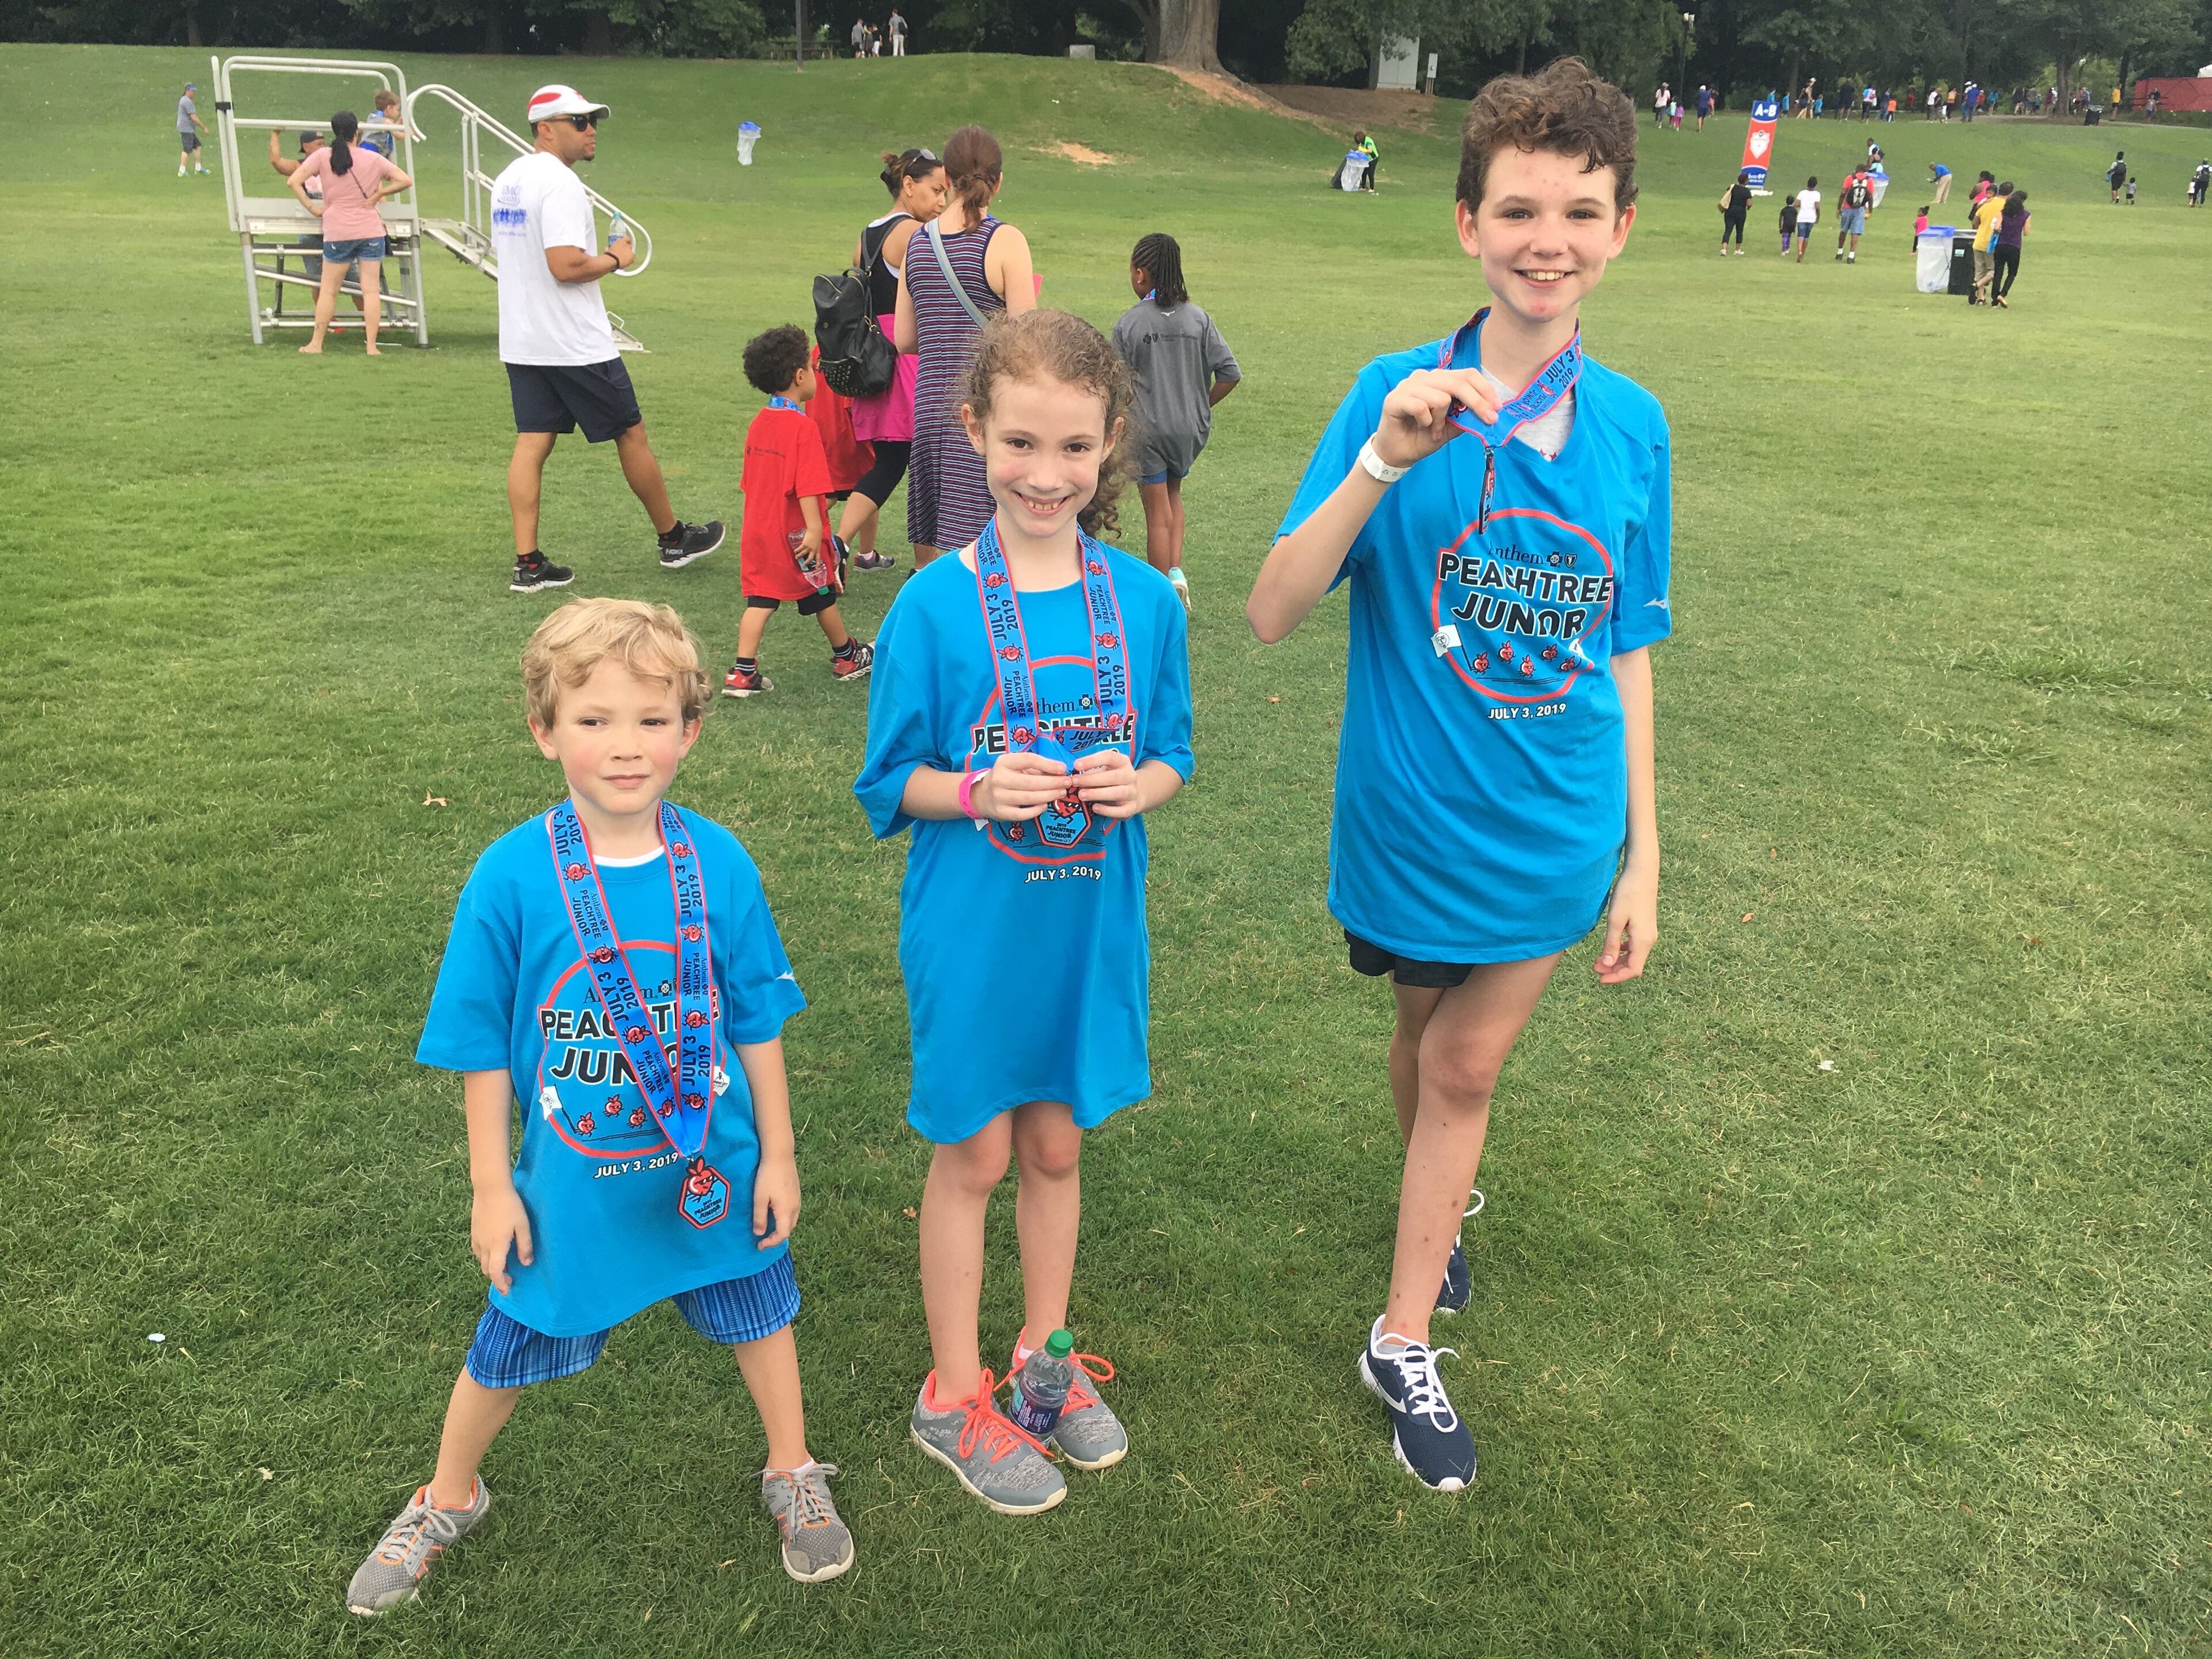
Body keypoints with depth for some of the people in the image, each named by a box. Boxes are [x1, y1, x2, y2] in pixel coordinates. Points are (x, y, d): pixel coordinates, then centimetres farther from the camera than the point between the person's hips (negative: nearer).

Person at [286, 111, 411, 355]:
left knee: (328, 290, 8)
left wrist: (312, 208, 2)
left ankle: (316, 343, 11)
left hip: (338, 233, 0)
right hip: (371, 232, 0)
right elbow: (405, 181, 0)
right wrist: (378, 195, 4)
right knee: (371, 289, 0)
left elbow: (293, 182, -6)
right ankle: (372, 346, -4)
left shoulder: (322, 156, -1)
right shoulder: (373, 159, 0)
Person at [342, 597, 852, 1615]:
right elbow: (482, 1044, -8)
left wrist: (776, 1154, 1)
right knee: (513, 1342, 18)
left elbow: (757, 1019, -4)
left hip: (714, 1167, 1)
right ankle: (448, 1500, 47)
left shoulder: (716, 863, -14)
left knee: (755, 1308, 20)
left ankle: (794, 1476, 46)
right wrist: (491, 1186, -4)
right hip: (572, 1180, -1)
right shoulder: (513, 875, -19)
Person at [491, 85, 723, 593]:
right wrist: (615, 259, -8)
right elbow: (566, 266, -26)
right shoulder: (559, 182, -17)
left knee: (531, 444, 5)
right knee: (631, 435, 6)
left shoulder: (507, 180, 13)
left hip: (520, 342, 8)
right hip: (575, 344, -8)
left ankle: (528, 563, 2)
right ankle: (673, 539, 20)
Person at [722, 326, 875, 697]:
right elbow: (808, 485, -24)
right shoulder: (802, 426, -17)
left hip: (759, 529, 6)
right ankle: (847, 658, 29)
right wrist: (814, 528, -23)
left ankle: (742, 673, -1)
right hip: (795, 534, -6)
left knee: (760, 599, 5)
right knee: (822, 596, 11)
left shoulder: (758, 423, 7)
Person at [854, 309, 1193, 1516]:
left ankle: (1044, 1354, 40)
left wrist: (1138, 784, -16)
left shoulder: (1143, 599, -3)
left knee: (1057, 1141, 18)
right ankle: (954, 1396, 30)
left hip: (1090, 921, 3)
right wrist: (976, 791, -24)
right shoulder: (935, 606, -12)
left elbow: (1172, 755, 6)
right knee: (974, 1152, 10)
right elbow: (890, 782, -5)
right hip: (972, 928, -3)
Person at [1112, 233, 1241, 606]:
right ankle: (1176, 570, 8)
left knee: (1157, 513, 5)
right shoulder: (1199, 318, -3)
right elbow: (1231, 374, -6)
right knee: (1173, 494, 25)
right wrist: (1202, 406, 9)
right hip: (1191, 428, 3)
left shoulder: (1128, 323, -10)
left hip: (1146, 430, -3)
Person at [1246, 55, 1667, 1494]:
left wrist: (1641, 852, 3)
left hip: (1557, 822, 2)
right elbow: (1275, 612, -20)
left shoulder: (1632, 423, -4)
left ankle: (1403, 1345, 26)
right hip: (1414, 813, -1)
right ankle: (1446, 1197, 52)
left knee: (1468, 1063, 10)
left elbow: (1626, 653, 3)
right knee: (1433, 1041, 19)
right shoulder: (1399, 395, -13)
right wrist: (1384, 462, -33)